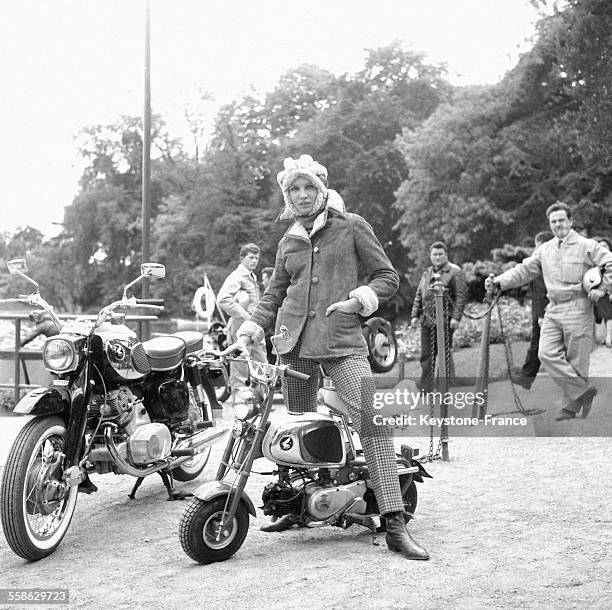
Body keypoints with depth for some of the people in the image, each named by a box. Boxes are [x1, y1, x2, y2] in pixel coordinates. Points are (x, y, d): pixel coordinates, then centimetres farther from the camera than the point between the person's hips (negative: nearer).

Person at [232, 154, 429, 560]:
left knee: (373, 420, -18)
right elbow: (274, 295, 25)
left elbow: (388, 276, 6)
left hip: (343, 340, -4)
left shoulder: (352, 226, 6)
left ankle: (395, 524, -18)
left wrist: (358, 300, -10)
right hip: (295, 341, 5)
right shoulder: (288, 243, 18)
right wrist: (251, 329, 10)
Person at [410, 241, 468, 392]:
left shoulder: (455, 272, -2)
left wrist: (456, 317, -16)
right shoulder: (426, 274, 19)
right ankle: (426, 388, 11)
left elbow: (461, 296, -9)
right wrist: (415, 315, 12)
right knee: (426, 356, 5)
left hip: (445, 321, -6)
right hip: (427, 320, 6)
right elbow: (419, 296, 21)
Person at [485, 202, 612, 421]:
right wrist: (498, 282, -1)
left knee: (576, 361, -1)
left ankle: (572, 405, 10)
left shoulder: (587, 246, -2)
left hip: (578, 310, -5)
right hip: (553, 310, 5)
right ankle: (583, 391, -2)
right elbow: (524, 270, 11)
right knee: (547, 353, -10)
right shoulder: (544, 250, 13)